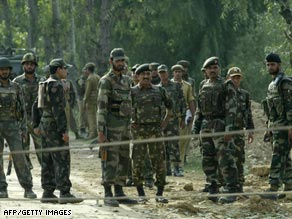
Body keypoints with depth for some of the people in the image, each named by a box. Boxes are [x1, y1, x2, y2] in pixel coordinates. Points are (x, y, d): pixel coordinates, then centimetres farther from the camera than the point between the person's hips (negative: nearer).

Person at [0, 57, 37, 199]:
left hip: (12, 127, 1)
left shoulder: (16, 88, 7)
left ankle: (28, 189, -4)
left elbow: (22, 109, 9)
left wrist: (24, 128, 0)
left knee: (19, 157, -8)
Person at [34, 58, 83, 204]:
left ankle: (48, 193, 10)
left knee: (48, 160, 9)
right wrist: (64, 130, -22)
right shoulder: (57, 85, -16)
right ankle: (65, 194, -12)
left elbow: (36, 106, 19)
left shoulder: (45, 84, 15)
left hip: (45, 125, 10)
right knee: (62, 160, -9)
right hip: (55, 126, -10)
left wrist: (36, 125, 23)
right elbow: (58, 109, -22)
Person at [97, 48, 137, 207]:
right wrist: (100, 131, -19)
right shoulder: (106, 81, -11)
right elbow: (101, 108, -14)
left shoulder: (126, 80, 15)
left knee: (123, 160, 9)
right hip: (111, 126, -8)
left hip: (124, 126, 8)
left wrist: (129, 127, 18)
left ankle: (119, 193, 14)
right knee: (111, 160, -7)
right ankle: (108, 195, -4)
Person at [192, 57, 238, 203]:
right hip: (206, 127, 7)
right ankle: (213, 189, 15)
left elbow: (231, 108, -10)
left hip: (220, 125, -7)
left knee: (225, 160, -9)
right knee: (208, 160, 8)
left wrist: (229, 128, -19)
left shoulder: (226, 86, -3)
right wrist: (195, 128, 13)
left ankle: (231, 191, -8)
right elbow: (199, 110, 21)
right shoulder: (204, 88, 16)